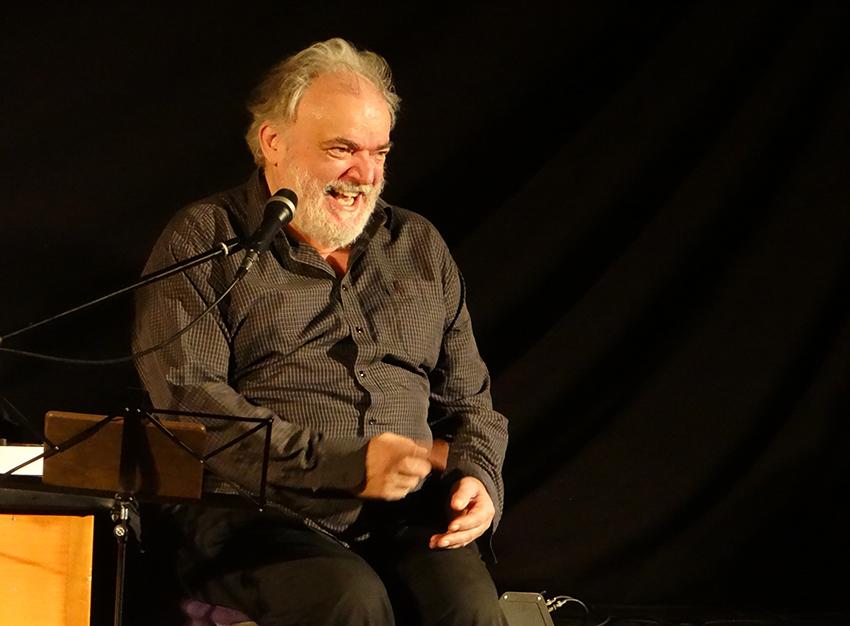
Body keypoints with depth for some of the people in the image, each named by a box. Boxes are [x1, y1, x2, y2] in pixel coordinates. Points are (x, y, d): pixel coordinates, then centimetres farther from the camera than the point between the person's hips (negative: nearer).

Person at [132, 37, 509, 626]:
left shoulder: (419, 247, 21)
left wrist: (477, 478, 1)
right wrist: (346, 464, -14)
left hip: (410, 517, 3)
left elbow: (468, 400, 25)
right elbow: (188, 400, -7)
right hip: (259, 515, -3)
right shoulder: (203, 243, 6)